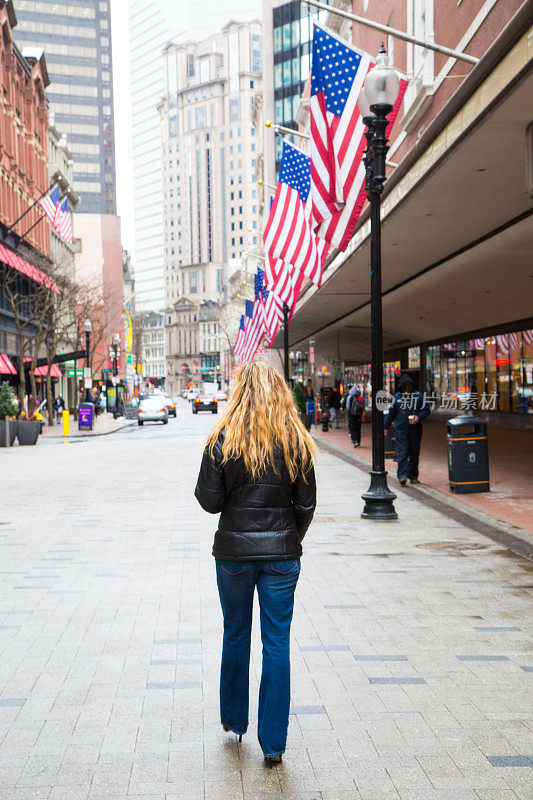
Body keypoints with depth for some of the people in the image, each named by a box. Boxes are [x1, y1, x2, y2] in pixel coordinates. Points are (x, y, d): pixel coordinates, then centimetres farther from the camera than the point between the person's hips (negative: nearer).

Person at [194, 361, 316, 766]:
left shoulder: (223, 440, -8)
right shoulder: (297, 442, -4)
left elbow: (210, 501, -8)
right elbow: (306, 504, -1)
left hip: (234, 551, 0)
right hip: (282, 554, 0)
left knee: (236, 636, 17)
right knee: (278, 642, 6)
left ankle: (234, 720, 34)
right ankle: (273, 742, 11)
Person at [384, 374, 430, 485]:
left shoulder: (419, 396, 2)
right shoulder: (397, 397, 6)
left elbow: (426, 410, 3)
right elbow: (391, 413, 14)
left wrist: (418, 417, -16)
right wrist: (386, 427, 17)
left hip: (415, 429, 1)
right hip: (400, 429, -1)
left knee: (414, 453, 7)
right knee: (402, 452, -10)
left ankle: (413, 476, 18)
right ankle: (402, 475, -15)